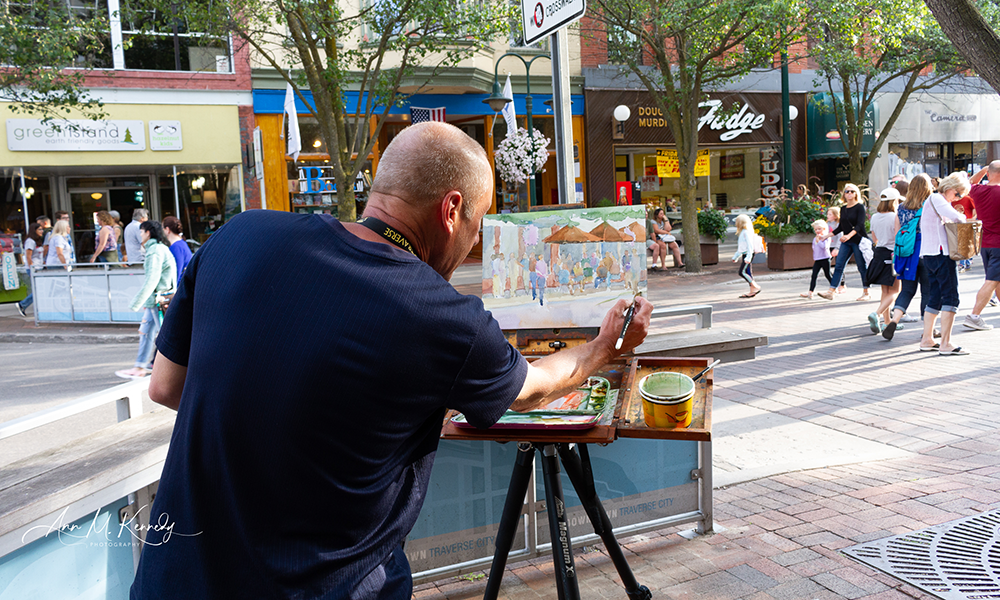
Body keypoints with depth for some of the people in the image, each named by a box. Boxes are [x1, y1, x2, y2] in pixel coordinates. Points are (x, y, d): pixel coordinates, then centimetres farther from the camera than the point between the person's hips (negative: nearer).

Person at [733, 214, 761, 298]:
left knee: (742, 272, -15)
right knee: (748, 273, 7)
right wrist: (735, 257, 31)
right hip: (744, 255, 10)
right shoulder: (742, 232, 19)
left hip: (748, 254, -10)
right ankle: (752, 291, 8)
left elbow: (750, 245, -19)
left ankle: (756, 287, -14)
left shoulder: (746, 232, -12)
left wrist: (748, 257, -26)